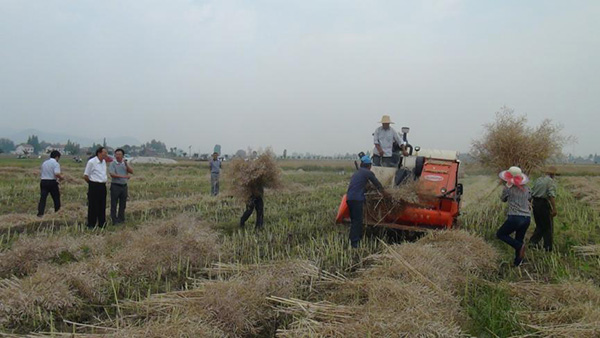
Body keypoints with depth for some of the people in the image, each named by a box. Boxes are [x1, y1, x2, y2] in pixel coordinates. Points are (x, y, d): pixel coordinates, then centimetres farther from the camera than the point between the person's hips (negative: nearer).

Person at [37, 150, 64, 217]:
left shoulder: (44, 163, 14)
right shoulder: (56, 164, -8)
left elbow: (41, 173, 20)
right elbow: (57, 174, -22)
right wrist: (61, 177, -3)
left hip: (43, 181, 5)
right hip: (52, 182, -5)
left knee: (42, 198, 1)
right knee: (56, 198, 10)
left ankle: (40, 213, -9)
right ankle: (57, 212, 18)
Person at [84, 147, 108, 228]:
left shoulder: (104, 162, 9)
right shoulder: (91, 162, -12)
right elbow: (85, 176, -8)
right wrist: (92, 183, 3)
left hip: (103, 186, 7)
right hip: (94, 186, -7)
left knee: (102, 206, 11)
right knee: (93, 206, -1)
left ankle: (102, 224, 20)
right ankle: (91, 225, 8)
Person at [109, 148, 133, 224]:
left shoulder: (125, 163, 10)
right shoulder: (112, 164, -5)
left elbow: (131, 171, -1)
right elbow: (112, 174, -16)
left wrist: (126, 164, -14)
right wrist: (123, 176, -20)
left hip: (124, 186, 5)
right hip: (115, 186, -5)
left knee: (123, 204, 10)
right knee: (114, 204, 0)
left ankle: (121, 219, 20)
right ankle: (114, 220, 6)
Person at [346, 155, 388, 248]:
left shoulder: (356, 173, 26)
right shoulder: (368, 173, 3)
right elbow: (377, 184, 12)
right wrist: (384, 192, 30)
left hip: (349, 198, 8)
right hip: (357, 198, -8)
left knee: (355, 220, 15)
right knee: (357, 221, -9)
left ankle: (359, 239, 23)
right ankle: (354, 243, -12)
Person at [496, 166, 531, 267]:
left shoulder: (507, 188, -4)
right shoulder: (526, 188, 8)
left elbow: (503, 199, 13)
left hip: (515, 218, -5)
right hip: (527, 218, 5)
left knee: (500, 234, 12)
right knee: (519, 239, 19)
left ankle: (520, 246, -7)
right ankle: (518, 262, 18)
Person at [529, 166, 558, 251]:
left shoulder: (537, 180, 13)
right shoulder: (551, 182, -8)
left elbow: (531, 193, 13)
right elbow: (552, 196, -19)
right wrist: (554, 209, -20)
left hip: (535, 203, 6)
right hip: (544, 204, -6)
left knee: (539, 225, 18)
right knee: (548, 227, 6)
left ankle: (533, 240, 4)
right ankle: (547, 247, 9)